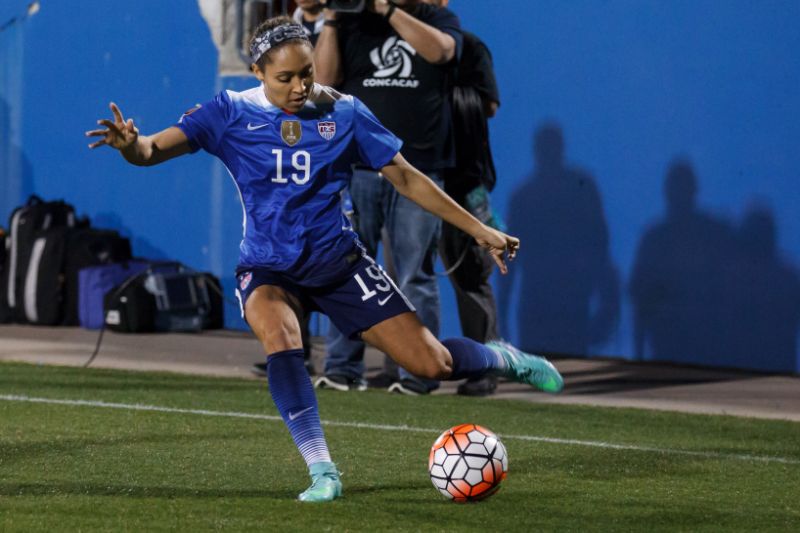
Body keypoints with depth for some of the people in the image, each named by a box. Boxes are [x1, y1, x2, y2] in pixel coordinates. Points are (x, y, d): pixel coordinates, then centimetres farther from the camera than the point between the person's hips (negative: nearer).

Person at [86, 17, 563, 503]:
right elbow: (153, 150, -17)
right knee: (280, 337, -35)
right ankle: (322, 473, -27)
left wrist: (480, 231, 4)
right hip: (269, 268, -1)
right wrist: (130, 144, -42)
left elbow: (405, 178, 3)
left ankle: (505, 360, 30)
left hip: (338, 261, 1)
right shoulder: (232, 114, -8)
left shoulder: (344, 113, -5)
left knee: (431, 364, -5)